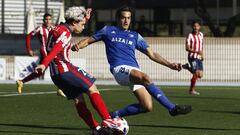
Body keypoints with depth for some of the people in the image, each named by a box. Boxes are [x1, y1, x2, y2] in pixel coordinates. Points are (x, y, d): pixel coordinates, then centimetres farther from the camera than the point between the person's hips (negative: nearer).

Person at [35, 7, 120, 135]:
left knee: (78, 100, 11)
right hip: (65, 69, -10)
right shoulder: (65, 32, -13)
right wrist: (44, 64, -42)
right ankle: (107, 120, -9)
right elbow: (56, 49, -28)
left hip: (56, 74, 10)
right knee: (92, 89, -4)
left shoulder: (57, 29, 18)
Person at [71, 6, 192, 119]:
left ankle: (115, 115, 9)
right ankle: (172, 108, -38)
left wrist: (169, 65, 7)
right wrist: (77, 46, -1)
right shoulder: (108, 31, 17)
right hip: (119, 69, -5)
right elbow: (89, 40, 22)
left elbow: (151, 54, 19)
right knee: (145, 78, -35)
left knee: (147, 106, -13)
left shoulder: (135, 36, 23)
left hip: (135, 71, 5)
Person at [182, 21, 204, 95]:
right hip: (192, 57, -6)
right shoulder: (190, 36, -11)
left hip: (199, 58, 6)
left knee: (200, 75, 3)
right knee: (196, 74, -15)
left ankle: (188, 67, 27)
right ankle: (191, 90, 2)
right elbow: (187, 48, -16)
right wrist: (197, 52, -28)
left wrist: (202, 54, 15)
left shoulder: (201, 34, 9)